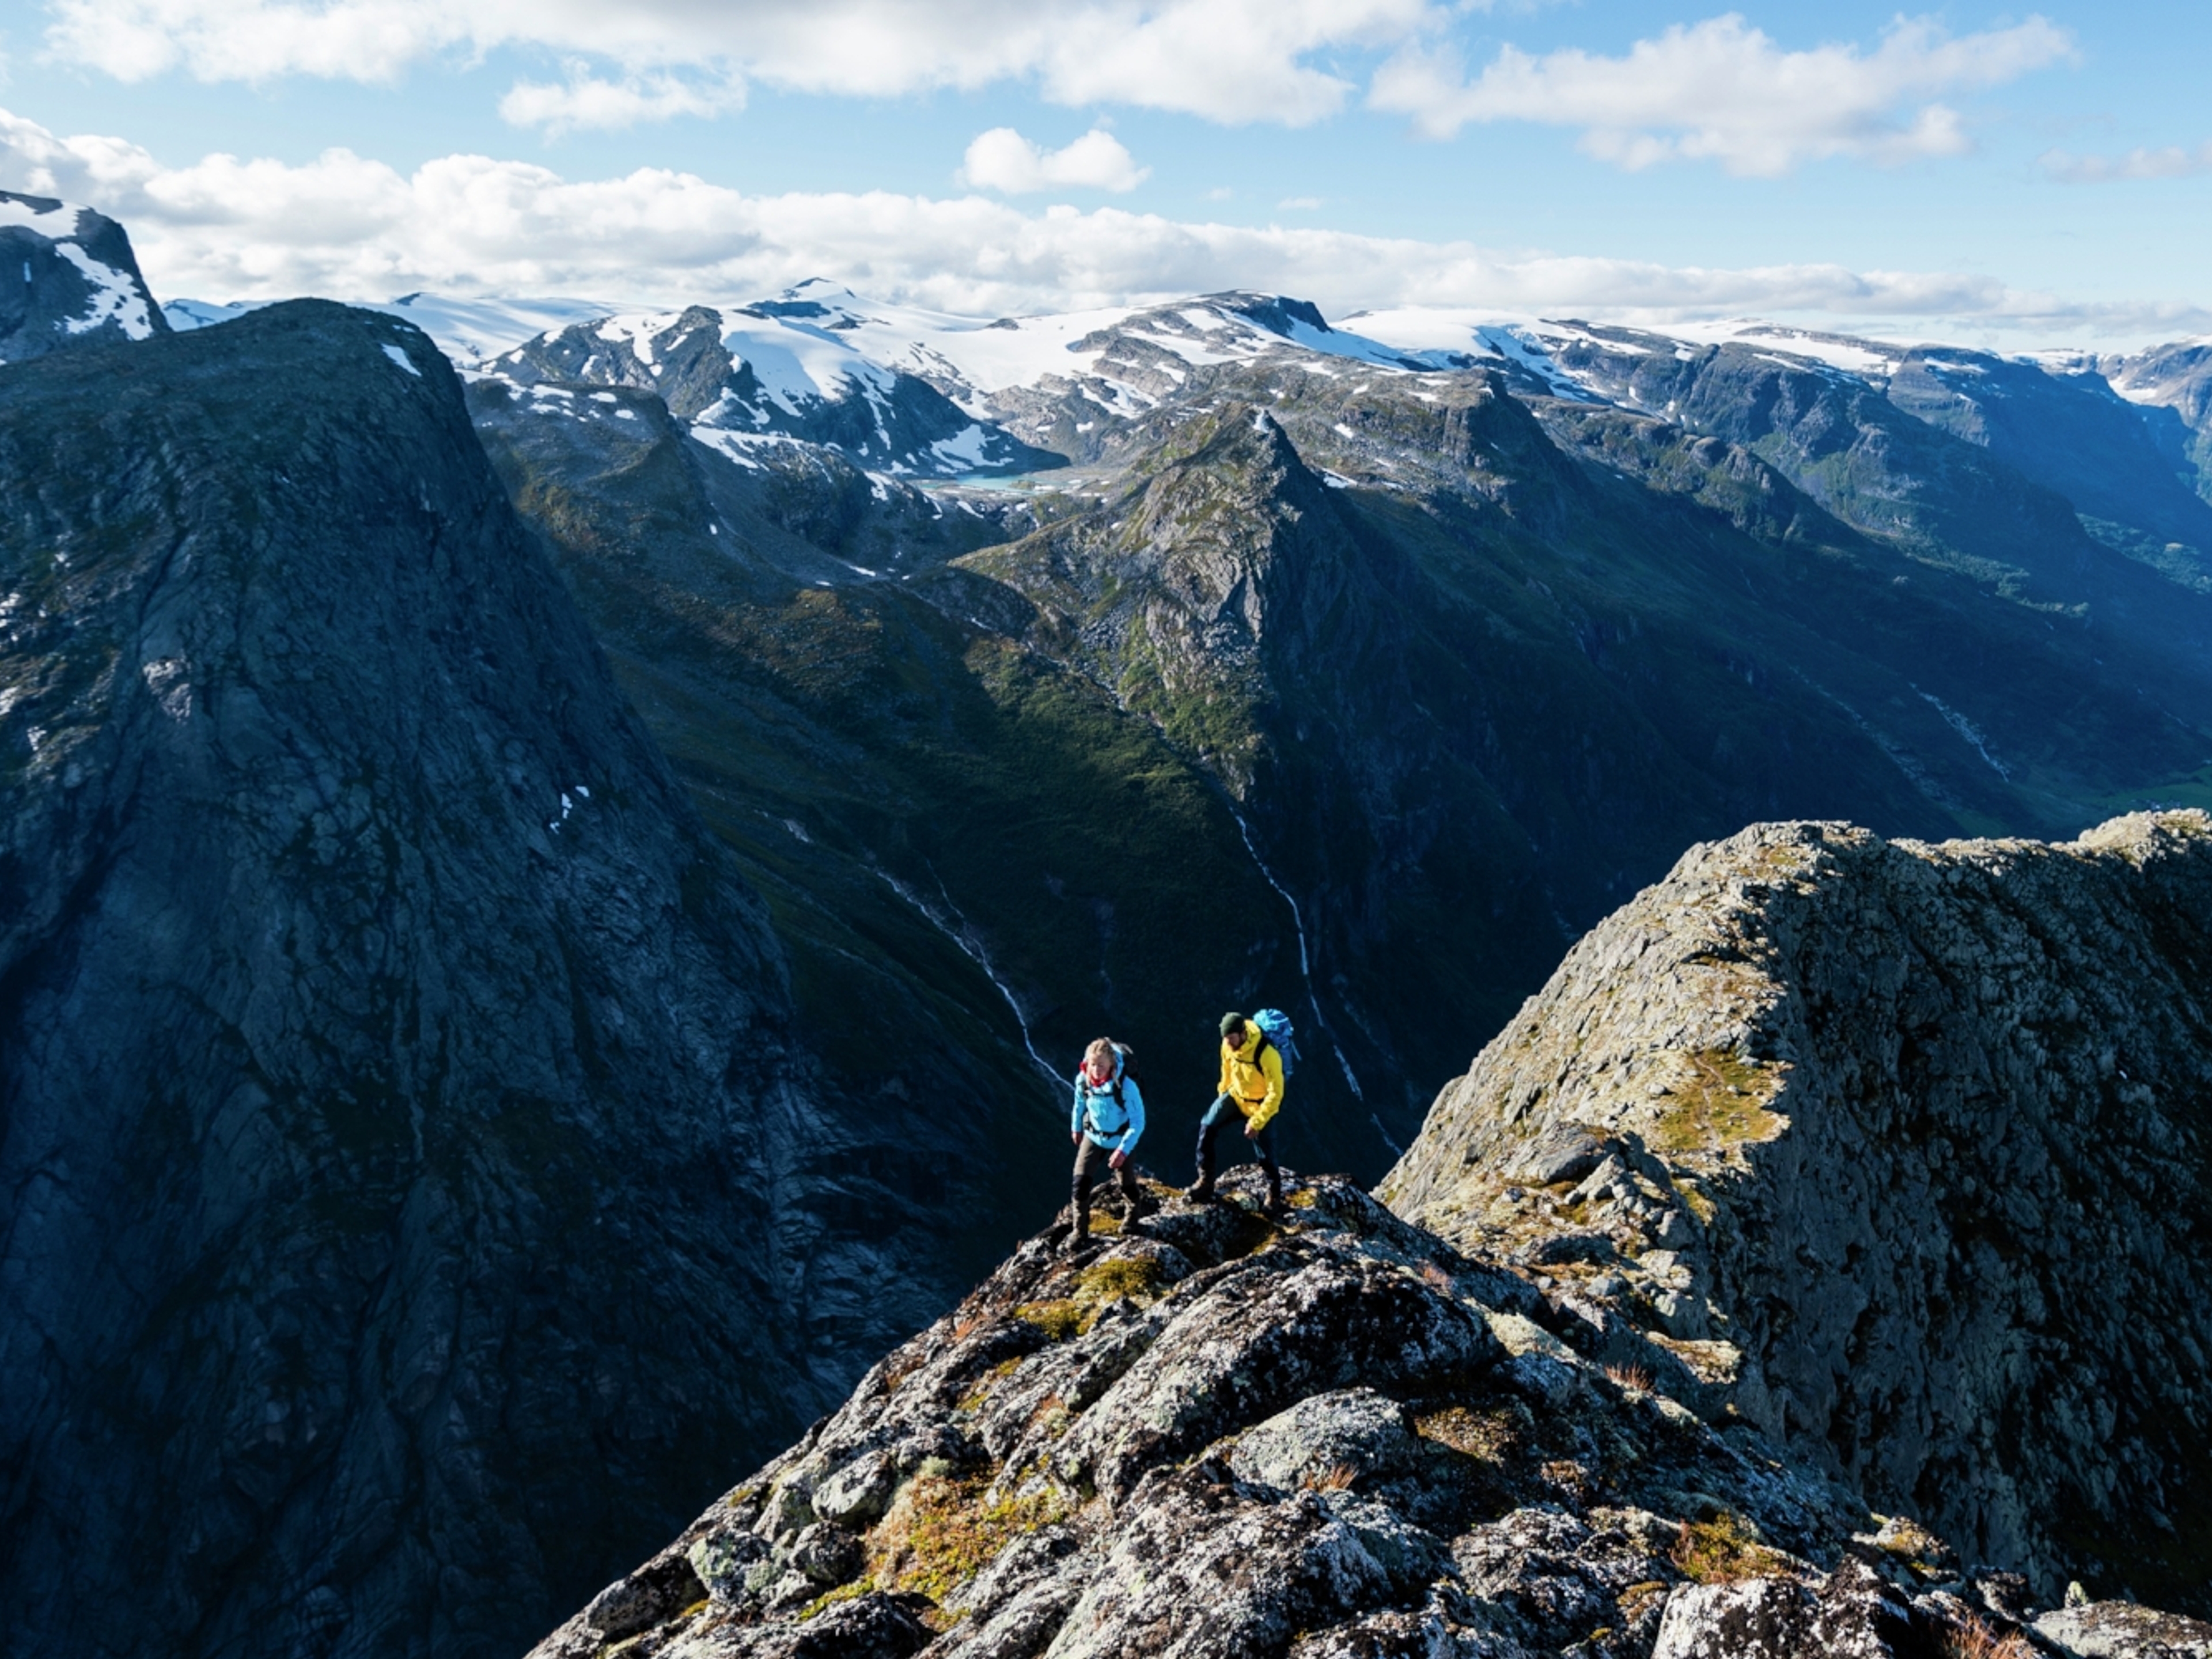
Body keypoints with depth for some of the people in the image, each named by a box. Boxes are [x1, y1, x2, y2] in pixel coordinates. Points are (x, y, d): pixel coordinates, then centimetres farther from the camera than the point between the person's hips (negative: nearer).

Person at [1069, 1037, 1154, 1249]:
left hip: (1120, 1140, -3)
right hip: (1093, 1137, 3)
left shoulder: (1126, 1086, -33)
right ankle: (1080, 1230, 10)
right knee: (1081, 1180, -7)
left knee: (1127, 1183, 11)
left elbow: (1138, 1122, -25)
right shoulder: (1083, 1080, -21)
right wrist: (1076, 1127, 17)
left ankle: (1135, 1218, 44)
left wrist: (1124, 1150, -30)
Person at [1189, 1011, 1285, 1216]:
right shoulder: (1228, 1045, -16)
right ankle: (1205, 1181, 0)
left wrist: (1257, 1122, -23)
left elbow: (1276, 1093, -27)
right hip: (1236, 1094, 5)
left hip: (1261, 1104, -5)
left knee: (1265, 1155, -2)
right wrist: (1223, 1095, 16)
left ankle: (1274, 1197, 22)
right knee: (1207, 1126, -11)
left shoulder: (1266, 1054, -35)